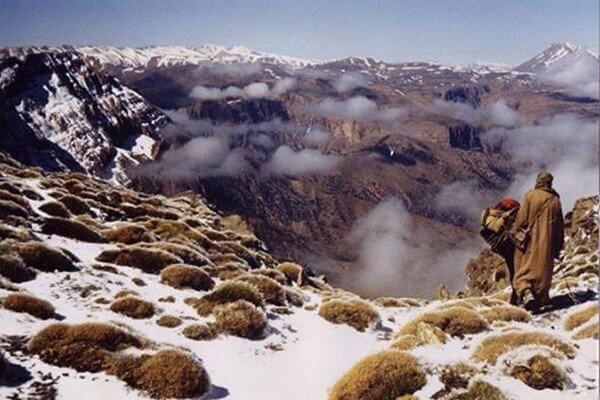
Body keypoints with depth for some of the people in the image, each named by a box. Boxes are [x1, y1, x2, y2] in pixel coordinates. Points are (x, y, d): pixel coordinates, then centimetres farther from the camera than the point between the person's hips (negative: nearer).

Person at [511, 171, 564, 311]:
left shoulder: (530, 195, -6)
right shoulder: (555, 200, 5)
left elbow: (522, 217, -8)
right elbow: (560, 225, 10)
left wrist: (514, 233, 5)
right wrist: (558, 245, 18)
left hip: (530, 241, -3)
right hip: (547, 241, 3)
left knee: (524, 268, 1)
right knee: (543, 269, 11)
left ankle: (526, 293, -21)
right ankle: (540, 299, 14)